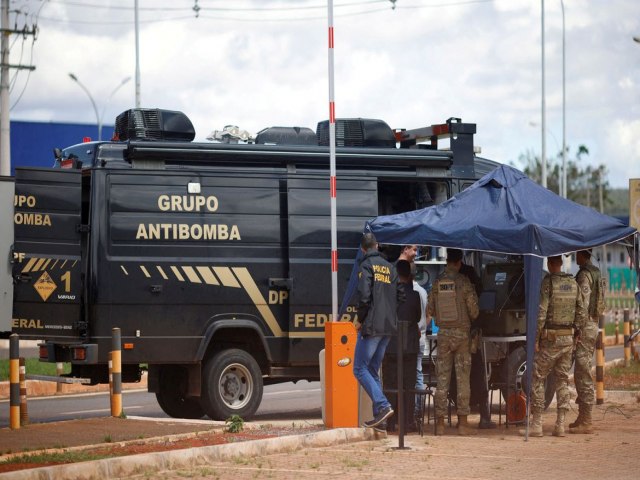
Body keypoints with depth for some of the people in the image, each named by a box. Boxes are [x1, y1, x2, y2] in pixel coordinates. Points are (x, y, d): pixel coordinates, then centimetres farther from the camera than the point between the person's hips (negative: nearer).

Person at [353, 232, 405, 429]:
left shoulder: (367, 266, -7)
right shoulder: (390, 267, 14)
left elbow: (364, 296, -17)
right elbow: (401, 295, 12)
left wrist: (360, 320, -6)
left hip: (371, 326, -7)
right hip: (389, 326, 7)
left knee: (360, 369, -3)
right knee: (373, 370, 15)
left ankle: (383, 405, -17)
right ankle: (379, 413, 9)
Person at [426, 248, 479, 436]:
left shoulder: (437, 282, 0)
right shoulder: (463, 282, -9)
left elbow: (430, 310, 6)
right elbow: (474, 310, -5)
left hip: (443, 333, 3)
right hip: (461, 332, -3)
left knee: (442, 378, 6)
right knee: (463, 378, 2)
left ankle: (440, 423, 5)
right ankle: (462, 423, 2)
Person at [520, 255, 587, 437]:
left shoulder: (547, 283, -11)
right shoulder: (573, 284, 7)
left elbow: (541, 314, -15)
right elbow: (581, 313, 10)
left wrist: (535, 339, -10)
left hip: (550, 339, -6)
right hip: (568, 338, 6)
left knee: (537, 379, 1)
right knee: (563, 380, 11)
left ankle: (536, 424, -2)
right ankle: (560, 425, 7)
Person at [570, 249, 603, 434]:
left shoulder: (584, 275, -14)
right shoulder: (596, 273, 16)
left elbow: (583, 304, -20)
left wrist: (577, 330, -20)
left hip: (585, 327, -10)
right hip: (593, 326, 10)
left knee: (583, 374, -9)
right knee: (582, 373, 15)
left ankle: (585, 422, -9)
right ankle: (583, 417, 20)